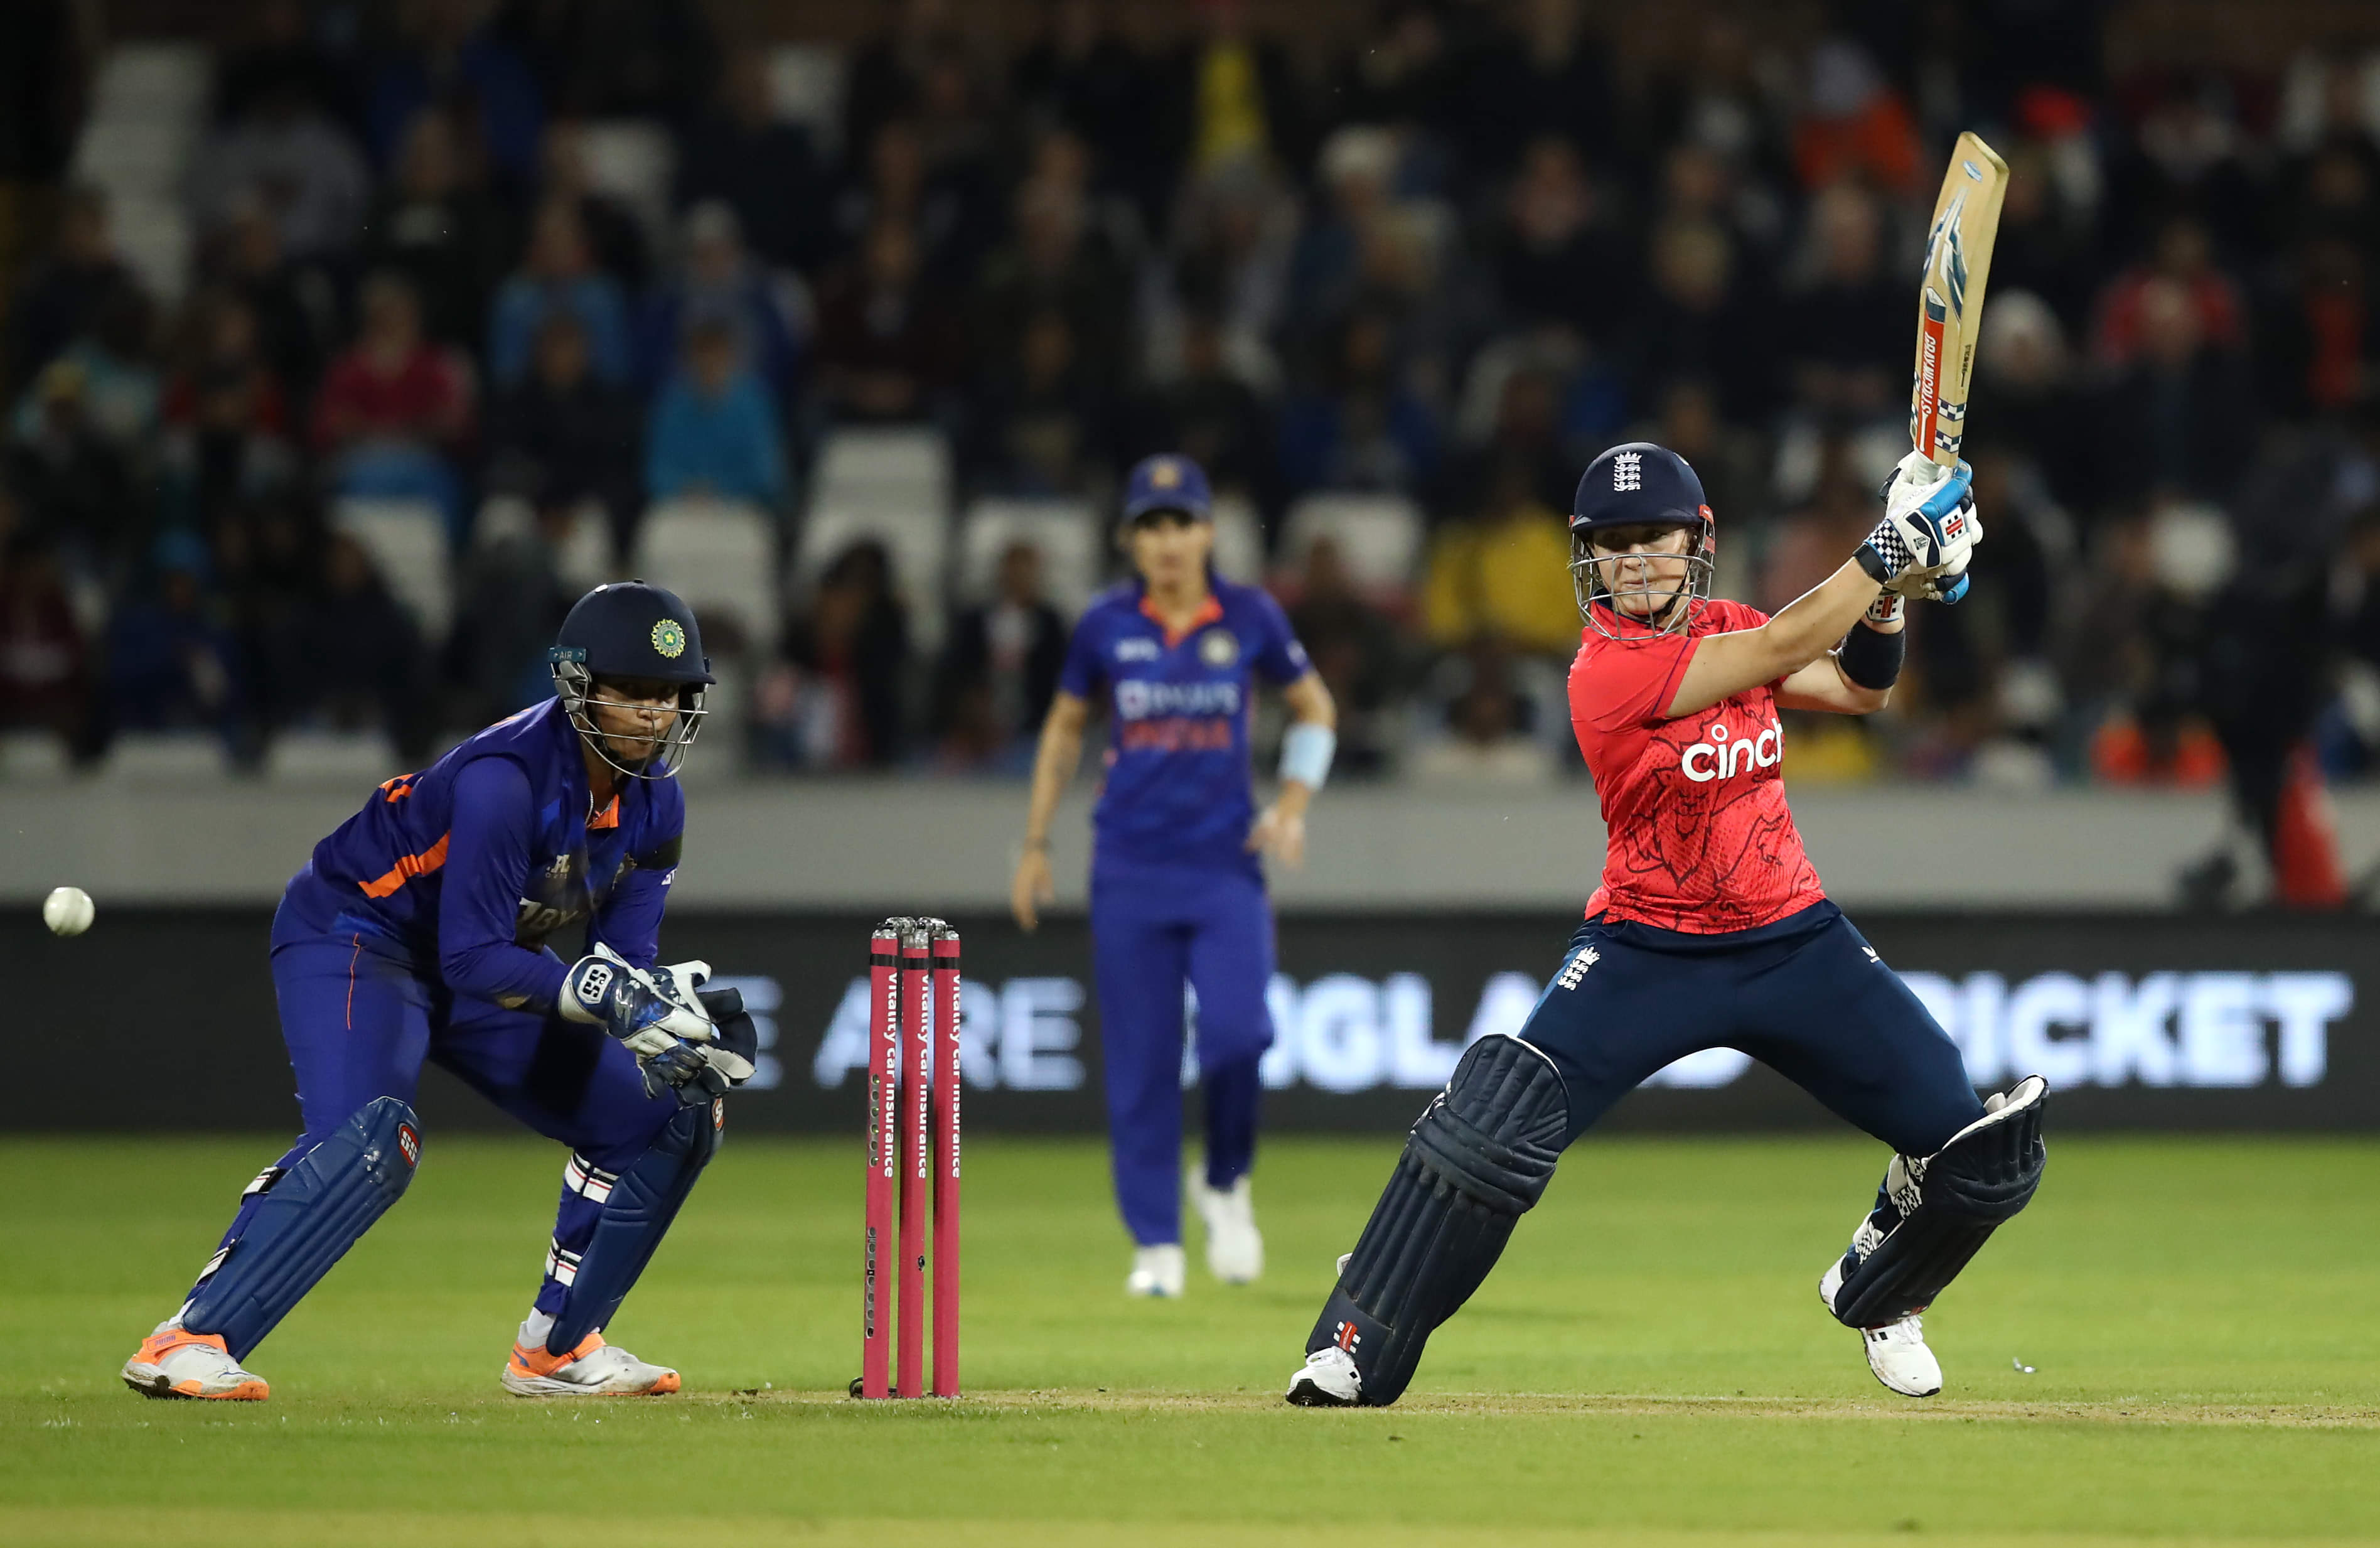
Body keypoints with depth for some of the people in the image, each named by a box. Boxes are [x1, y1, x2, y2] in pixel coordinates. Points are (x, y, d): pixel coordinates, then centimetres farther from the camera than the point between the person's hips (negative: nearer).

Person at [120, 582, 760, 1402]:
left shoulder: (654, 802, -6)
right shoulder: (507, 778, -31)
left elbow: (628, 957, -4)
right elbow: (476, 959, -32)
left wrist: (668, 1024, -24)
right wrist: (605, 996, -42)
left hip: (484, 959, 9)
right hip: (353, 935, -9)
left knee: (671, 1116, 5)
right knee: (372, 1135, -35)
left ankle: (558, 1346, 15)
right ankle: (186, 1343, -35)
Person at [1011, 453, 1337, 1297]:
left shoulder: (1251, 618, -1)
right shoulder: (1107, 625, 0)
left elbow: (1313, 707, 12)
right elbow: (1064, 727, 13)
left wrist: (1293, 804, -1)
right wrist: (1035, 844, 10)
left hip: (1227, 863, -1)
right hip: (1130, 869, 1)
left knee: (1236, 1031, -18)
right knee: (1140, 1060, -1)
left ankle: (1225, 1182, 10)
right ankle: (1156, 1243, 9)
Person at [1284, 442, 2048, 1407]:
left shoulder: (1721, 630, 3)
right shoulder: (1607, 668, -19)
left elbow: (1859, 688, 12)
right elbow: (1783, 650, -24)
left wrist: (1890, 592, -6)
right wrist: (1890, 548, -21)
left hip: (1795, 940, 6)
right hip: (1649, 954, -6)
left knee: (1977, 1146, 0)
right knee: (1492, 1124, -25)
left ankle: (1874, 1293, 31)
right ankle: (1356, 1350, -14)